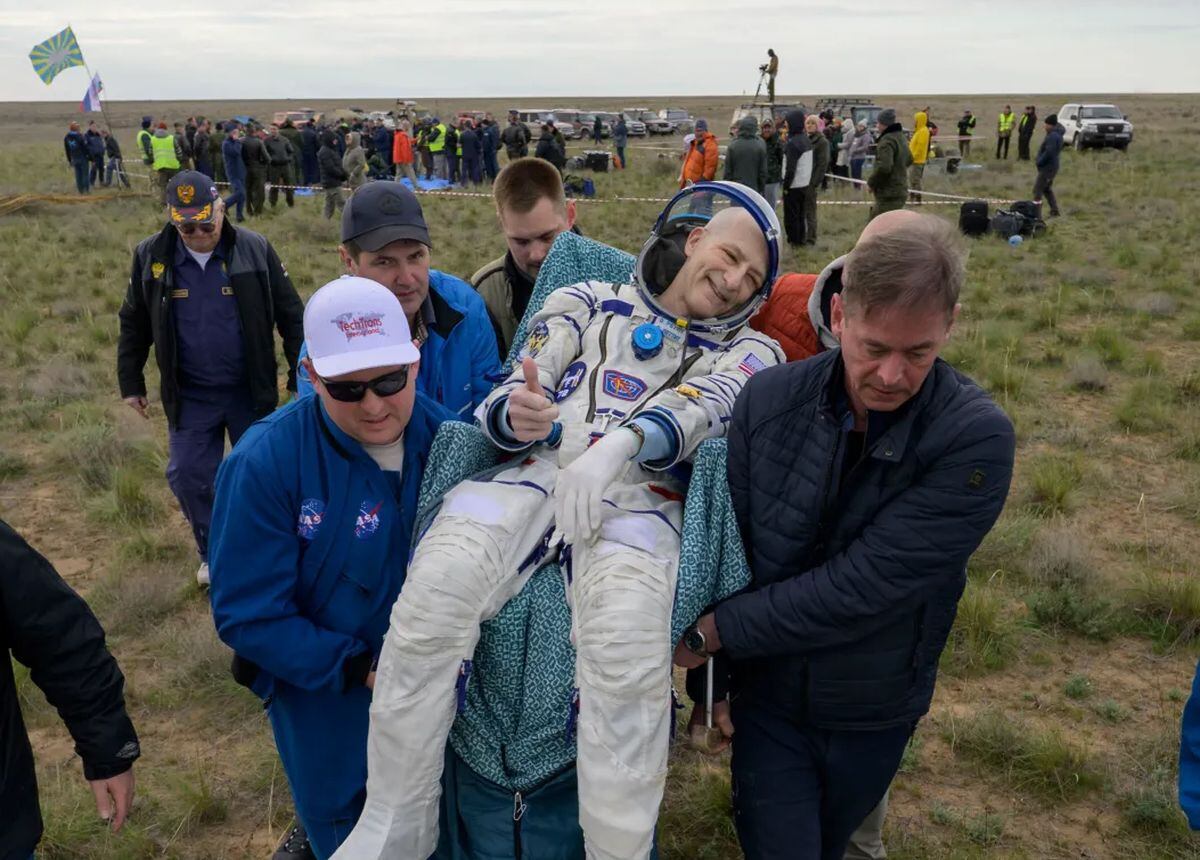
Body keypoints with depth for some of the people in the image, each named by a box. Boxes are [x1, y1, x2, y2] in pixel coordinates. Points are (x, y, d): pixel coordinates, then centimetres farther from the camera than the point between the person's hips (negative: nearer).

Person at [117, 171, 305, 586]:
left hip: (250, 392, -2)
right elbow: (134, 323, 7)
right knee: (188, 476, 7)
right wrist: (130, 382, 10)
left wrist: (303, 379, -4)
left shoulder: (254, 249, -11)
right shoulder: (150, 256, -5)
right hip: (188, 396, 2)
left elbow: (290, 316, -5)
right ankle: (213, 552, 29)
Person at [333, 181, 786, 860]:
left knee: (626, 634, -36)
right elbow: (509, 397, 13)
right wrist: (515, 415, -14)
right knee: (434, 590, -29)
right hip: (540, 468, 2)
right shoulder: (589, 303, 24)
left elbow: (700, 407, -3)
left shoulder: (751, 352, 20)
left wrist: (618, 443, -24)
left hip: (643, 493, -1)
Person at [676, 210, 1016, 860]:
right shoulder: (769, 400, -17)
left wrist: (712, 633, -22)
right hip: (767, 696, 0)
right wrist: (713, 683, -5)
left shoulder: (977, 440, -25)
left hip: (877, 713, 0)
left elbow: (859, 587, -28)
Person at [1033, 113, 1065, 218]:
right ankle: (1054, 211, 24)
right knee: (1047, 189, 20)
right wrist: (1039, 160, 11)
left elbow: (1048, 152, -26)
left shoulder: (1053, 136, -20)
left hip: (1047, 168, -11)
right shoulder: (1055, 134, 13)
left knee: (1037, 190, -7)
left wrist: (1039, 162, -16)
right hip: (1050, 167, 11)